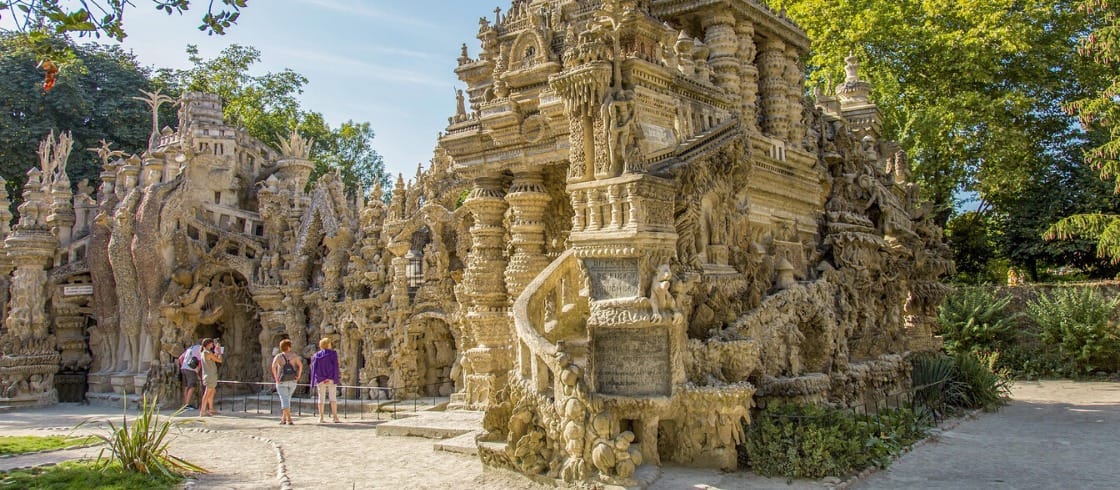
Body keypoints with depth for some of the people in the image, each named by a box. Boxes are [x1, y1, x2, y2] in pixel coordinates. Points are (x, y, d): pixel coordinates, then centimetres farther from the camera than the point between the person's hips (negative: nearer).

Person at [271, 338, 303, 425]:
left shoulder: (278, 356, -6)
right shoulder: (294, 356, 2)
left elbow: (273, 367, -20)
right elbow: (301, 365, -4)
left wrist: (276, 377, -13)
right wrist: (299, 376, 0)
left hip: (282, 382, -3)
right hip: (292, 381, 3)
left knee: (284, 400, -2)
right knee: (287, 399, 19)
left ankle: (289, 419, -12)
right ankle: (283, 417, 21)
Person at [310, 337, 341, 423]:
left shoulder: (316, 355, 8)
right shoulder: (332, 353, -1)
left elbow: (313, 369, 7)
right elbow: (335, 366, -7)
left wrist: (314, 382, 10)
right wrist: (337, 378, -5)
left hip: (320, 380, 3)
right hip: (330, 379, -3)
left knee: (321, 398, 7)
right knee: (333, 397, -4)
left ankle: (321, 418, 4)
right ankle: (335, 417, -11)